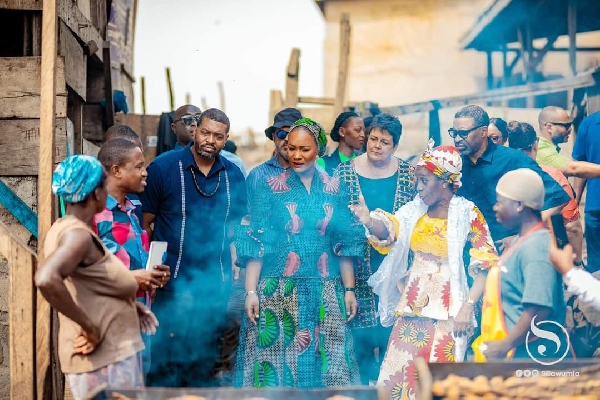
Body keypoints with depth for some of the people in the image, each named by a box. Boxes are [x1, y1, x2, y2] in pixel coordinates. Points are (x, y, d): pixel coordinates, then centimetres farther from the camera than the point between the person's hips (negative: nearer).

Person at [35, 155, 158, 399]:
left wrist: (127, 306, 13)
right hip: (105, 361, -9)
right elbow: (46, 279, -37)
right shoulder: (78, 235, -19)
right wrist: (89, 325, -27)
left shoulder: (64, 229, 10)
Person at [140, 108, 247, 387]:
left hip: (215, 283, 4)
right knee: (166, 361, 0)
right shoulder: (163, 167, -6)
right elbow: (144, 223, -5)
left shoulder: (233, 175, 5)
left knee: (205, 360, 13)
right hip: (172, 281, -4)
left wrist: (231, 264, 6)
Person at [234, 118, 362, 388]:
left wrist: (349, 289, 5)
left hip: (325, 294, 2)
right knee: (275, 359, -1)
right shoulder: (270, 188, 0)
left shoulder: (334, 190, 7)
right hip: (278, 292, -2)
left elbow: (344, 243, 10)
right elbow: (256, 243, -3)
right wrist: (251, 291, -9)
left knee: (325, 364, 4)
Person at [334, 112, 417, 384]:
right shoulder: (344, 173, 0)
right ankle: (368, 383, 18)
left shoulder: (408, 175, 2)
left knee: (392, 333, 3)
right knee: (362, 334, 2)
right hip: (359, 269, -1)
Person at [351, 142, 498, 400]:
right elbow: (388, 231, -8)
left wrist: (468, 306, -17)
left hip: (447, 313, -5)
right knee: (400, 372, 5)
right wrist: (369, 221, -31)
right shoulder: (416, 210, 7)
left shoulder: (467, 214, -6)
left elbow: (485, 266, -8)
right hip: (412, 310, 5)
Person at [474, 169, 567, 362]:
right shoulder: (521, 241, 13)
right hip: (514, 354, 9)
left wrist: (505, 346, -20)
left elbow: (539, 310, -26)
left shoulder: (536, 247, -17)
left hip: (529, 356, -9)